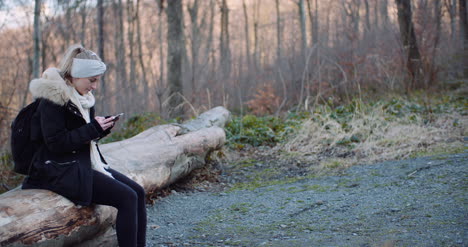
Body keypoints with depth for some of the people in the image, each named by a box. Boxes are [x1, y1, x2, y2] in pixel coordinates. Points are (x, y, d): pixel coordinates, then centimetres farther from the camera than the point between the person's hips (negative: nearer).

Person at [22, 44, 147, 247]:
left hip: (85, 163, 9)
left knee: (138, 192, -2)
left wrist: (101, 129, -1)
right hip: (63, 170, -9)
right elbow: (55, 142, -19)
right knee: (127, 198, -19)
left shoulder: (82, 98, 12)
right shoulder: (52, 100, -14)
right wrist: (93, 129, -19)